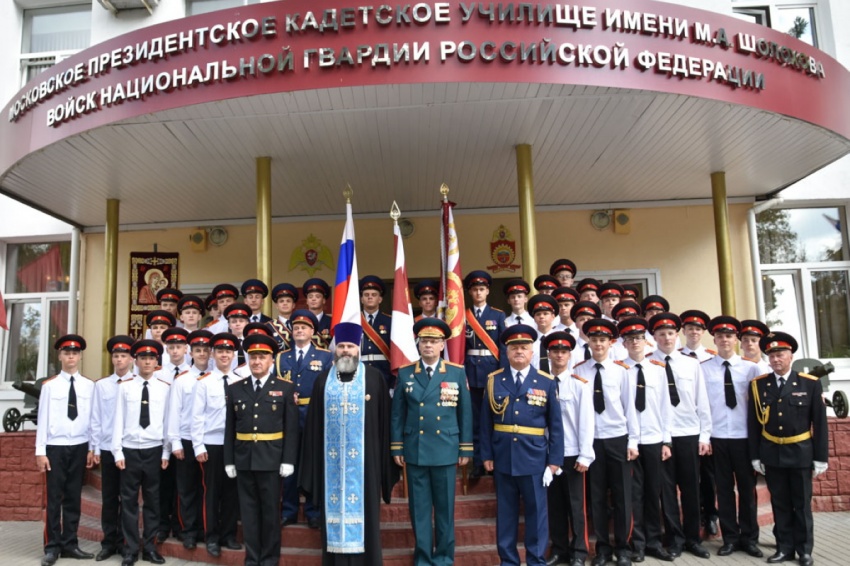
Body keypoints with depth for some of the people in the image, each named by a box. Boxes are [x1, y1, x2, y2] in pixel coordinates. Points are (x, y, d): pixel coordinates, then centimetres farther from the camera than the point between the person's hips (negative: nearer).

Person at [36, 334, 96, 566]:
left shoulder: (89, 386, 2)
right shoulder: (49, 385, -2)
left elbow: (92, 419, 4)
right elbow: (43, 419, -3)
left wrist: (92, 449, 2)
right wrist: (40, 451, -5)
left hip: (79, 447, 2)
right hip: (55, 447, -2)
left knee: (74, 498, 10)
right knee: (54, 498, 3)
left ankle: (70, 544, 20)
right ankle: (52, 547, 14)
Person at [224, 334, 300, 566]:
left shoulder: (285, 388, -1)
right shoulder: (235, 389, 7)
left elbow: (291, 428, -4)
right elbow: (230, 427, 6)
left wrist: (288, 460, -9)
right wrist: (229, 460, 3)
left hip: (271, 459, -2)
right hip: (243, 459, 3)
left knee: (270, 510, 6)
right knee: (248, 510, 10)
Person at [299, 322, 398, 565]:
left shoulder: (375, 378, 0)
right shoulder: (323, 380, 7)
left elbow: (384, 420, 0)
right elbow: (313, 424, 7)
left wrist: (385, 459, -3)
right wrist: (313, 462, 3)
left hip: (364, 458, -2)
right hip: (332, 459, 2)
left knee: (363, 508, 4)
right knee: (334, 508, 7)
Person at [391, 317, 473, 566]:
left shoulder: (457, 373, 1)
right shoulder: (405, 374, 4)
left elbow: (465, 412, 2)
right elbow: (398, 413, 5)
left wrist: (465, 449, 1)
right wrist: (397, 448, 2)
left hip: (446, 450, -1)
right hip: (414, 450, 1)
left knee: (445, 507, 8)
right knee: (419, 507, 8)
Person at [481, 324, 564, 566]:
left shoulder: (547, 382, 0)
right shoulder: (494, 381, 2)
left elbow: (555, 425, 0)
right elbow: (486, 421, 3)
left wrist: (554, 460, -4)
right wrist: (487, 454, 0)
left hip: (534, 458, -1)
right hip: (503, 458, 1)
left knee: (536, 511, 8)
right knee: (505, 511, 11)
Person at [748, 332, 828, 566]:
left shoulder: (811, 383, -5)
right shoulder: (758, 385, -1)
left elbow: (820, 422, -3)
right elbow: (753, 423, 1)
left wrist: (821, 457, -4)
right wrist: (755, 456, 1)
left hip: (800, 453, -1)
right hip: (771, 453, 1)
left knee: (802, 503, 10)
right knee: (780, 503, 11)